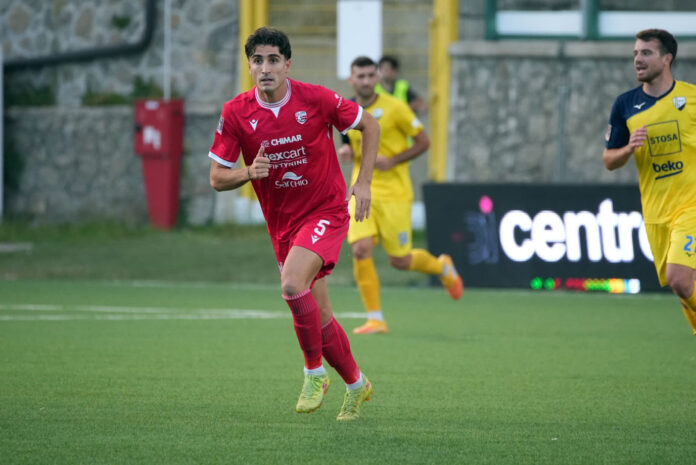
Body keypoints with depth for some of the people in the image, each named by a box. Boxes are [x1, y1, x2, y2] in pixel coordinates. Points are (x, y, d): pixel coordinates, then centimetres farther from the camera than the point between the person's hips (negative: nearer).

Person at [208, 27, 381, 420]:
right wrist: (248, 173, -22)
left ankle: (315, 372, -10)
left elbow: (369, 124, 3)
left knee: (292, 283, -29)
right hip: (283, 223, 4)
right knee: (319, 318, 8)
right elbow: (217, 178, -1)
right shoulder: (237, 113, -7)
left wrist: (363, 182, -5)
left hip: (326, 211, -4)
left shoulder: (315, 99, -13)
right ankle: (356, 385, 31)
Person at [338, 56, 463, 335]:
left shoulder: (394, 107, -9)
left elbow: (423, 141, -3)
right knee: (361, 250, -15)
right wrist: (347, 152, -1)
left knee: (400, 261, 1)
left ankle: (442, 267, 35)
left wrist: (392, 161, -16)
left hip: (394, 193, -4)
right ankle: (375, 319, -7)